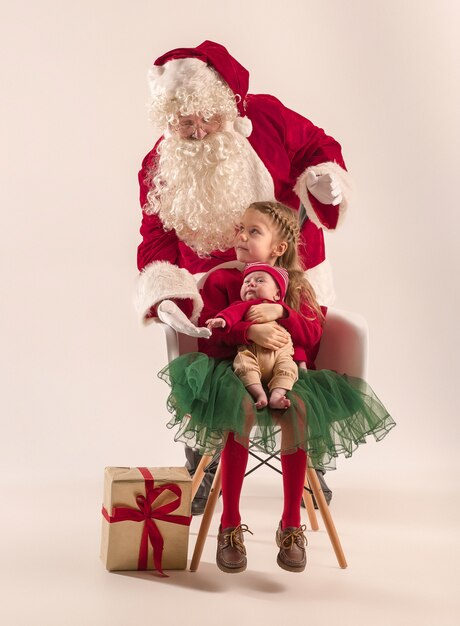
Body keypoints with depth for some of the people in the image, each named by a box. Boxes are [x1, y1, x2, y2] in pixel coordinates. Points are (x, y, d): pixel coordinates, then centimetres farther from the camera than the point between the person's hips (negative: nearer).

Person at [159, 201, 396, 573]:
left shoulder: (295, 285, 13)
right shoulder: (221, 280, 6)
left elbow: (313, 335, 1)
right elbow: (210, 337, -7)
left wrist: (280, 312, -15)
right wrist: (250, 332, -24)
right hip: (234, 370, -1)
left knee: (298, 408, -32)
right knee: (243, 406, -35)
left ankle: (291, 525, -19)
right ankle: (230, 526, -24)